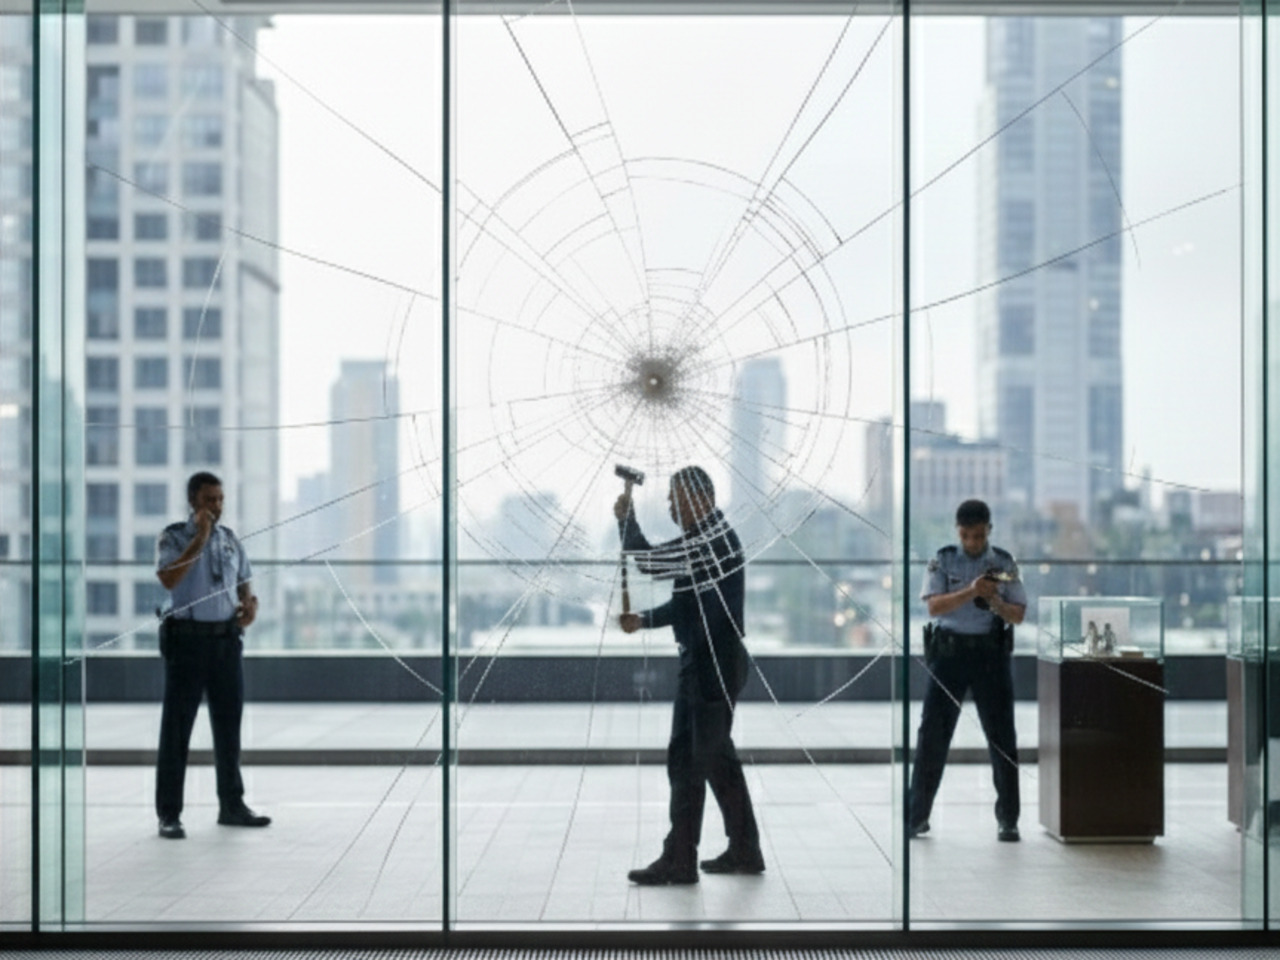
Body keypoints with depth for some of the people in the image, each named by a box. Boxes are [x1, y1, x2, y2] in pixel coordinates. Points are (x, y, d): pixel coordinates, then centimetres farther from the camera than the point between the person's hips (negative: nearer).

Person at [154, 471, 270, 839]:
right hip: (188, 639, -5)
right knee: (177, 727, -2)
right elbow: (168, 579, -20)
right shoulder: (174, 537, -4)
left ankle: (232, 805, 23)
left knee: (228, 724, 12)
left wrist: (250, 604, 0)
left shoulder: (229, 539, 12)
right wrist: (199, 539, -20)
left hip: (227, 639, 5)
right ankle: (169, 814, 2)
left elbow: (243, 582, 21)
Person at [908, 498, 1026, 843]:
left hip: (991, 652, 1)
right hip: (949, 650, -1)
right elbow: (934, 606, -9)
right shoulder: (943, 561, 3)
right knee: (933, 733, 0)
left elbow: (1018, 614, 2)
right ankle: (917, 816, 8)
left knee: (1002, 735, 2)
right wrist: (970, 592, -23)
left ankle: (1008, 820, 10)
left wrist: (996, 602, -18)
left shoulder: (1004, 564, 5)